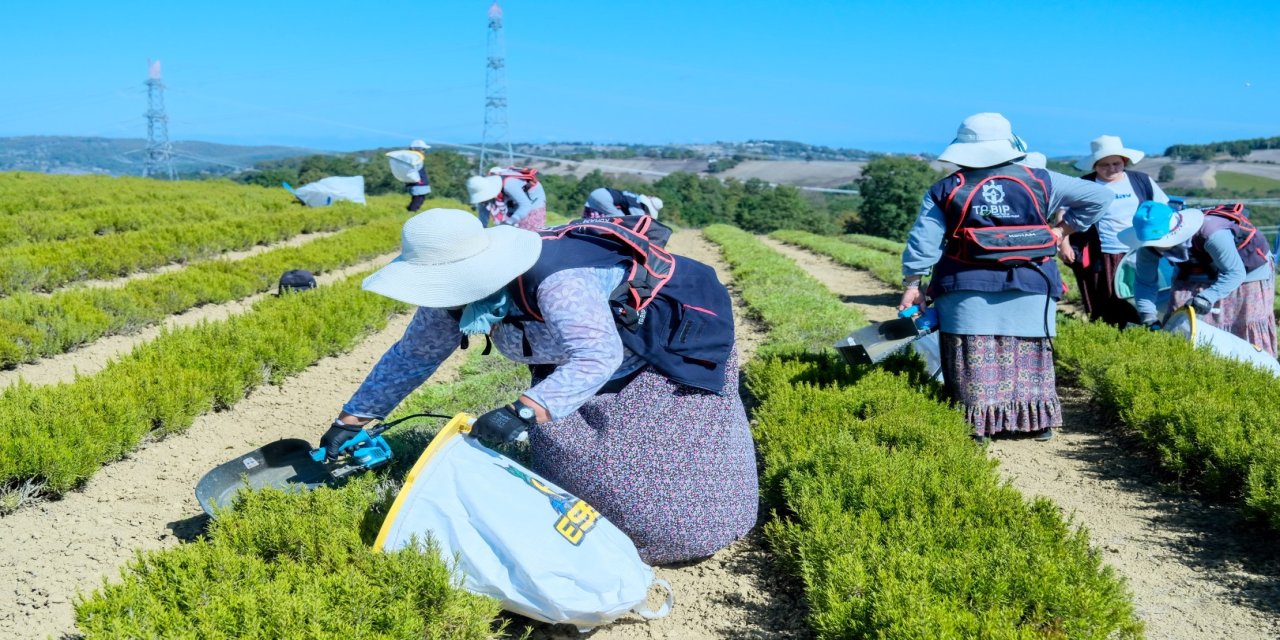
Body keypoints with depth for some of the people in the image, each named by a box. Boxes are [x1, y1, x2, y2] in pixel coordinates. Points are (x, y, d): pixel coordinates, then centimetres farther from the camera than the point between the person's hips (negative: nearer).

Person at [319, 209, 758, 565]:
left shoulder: (557, 283, -43)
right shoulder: (458, 290, -16)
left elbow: (599, 356, -50)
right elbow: (414, 354, -7)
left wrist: (523, 411, -59)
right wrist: (351, 420, -9)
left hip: (673, 345, -7)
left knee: (670, 473, -4)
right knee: (574, 466, 0)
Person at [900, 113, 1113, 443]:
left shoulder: (946, 190, 2)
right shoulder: (1039, 181, 5)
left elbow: (924, 242, -1)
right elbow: (1099, 196, 9)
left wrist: (913, 283, 5)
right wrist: (1064, 228, 15)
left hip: (967, 289, -1)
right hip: (1030, 287, 1)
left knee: (974, 360, 3)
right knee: (1030, 355, 13)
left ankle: (977, 426, 4)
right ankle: (1040, 421, 20)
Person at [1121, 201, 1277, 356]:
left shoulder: (1213, 234, -43)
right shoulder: (1149, 247, -26)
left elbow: (1235, 273, -34)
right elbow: (1144, 282, -14)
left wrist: (1208, 297, -47)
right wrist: (1148, 316, -27)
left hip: (1247, 270, -5)